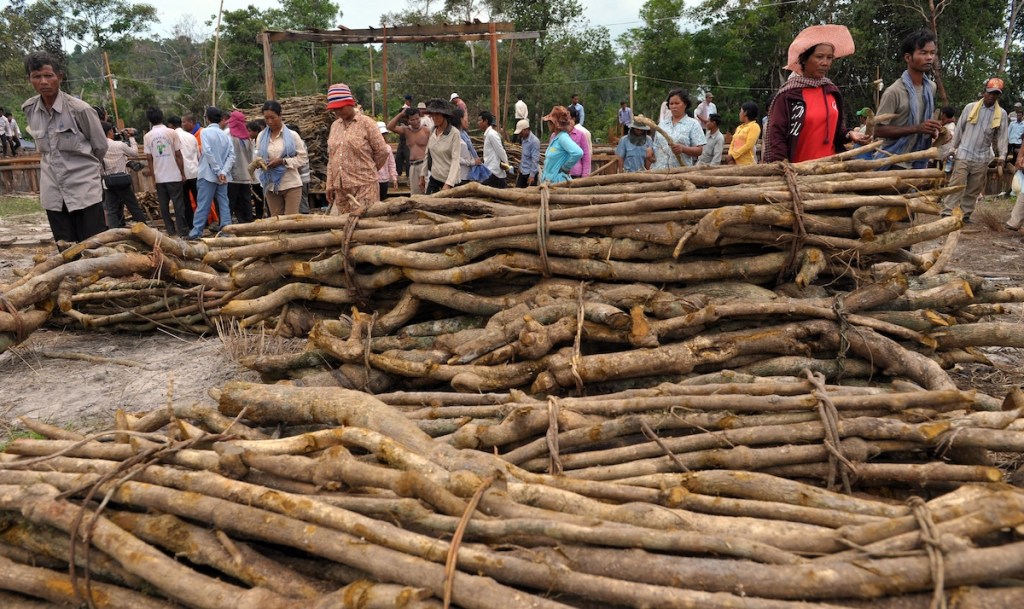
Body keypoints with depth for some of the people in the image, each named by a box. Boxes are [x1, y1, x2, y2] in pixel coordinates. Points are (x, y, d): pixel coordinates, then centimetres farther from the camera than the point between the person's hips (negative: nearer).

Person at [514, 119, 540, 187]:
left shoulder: (534, 141, -19)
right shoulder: (523, 139, 7)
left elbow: (535, 160, -21)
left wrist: (532, 175, -22)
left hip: (530, 173, -8)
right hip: (522, 172, 8)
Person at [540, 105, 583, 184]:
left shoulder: (563, 137, -17)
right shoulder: (555, 136, 10)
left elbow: (578, 153, -32)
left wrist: (565, 168, -19)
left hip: (557, 182, -9)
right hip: (548, 180, 9)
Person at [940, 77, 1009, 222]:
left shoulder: (1001, 114, 3)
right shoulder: (970, 107, 0)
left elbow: (1002, 137, 4)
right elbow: (959, 129, 6)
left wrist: (1001, 160, -1)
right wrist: (954, 149, 6)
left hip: (982, 158, 2)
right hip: (963, 155, -2)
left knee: (974, 190, 6)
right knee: (956, 185, -9)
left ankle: (965, 214, 15)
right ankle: (947, 213, -9)